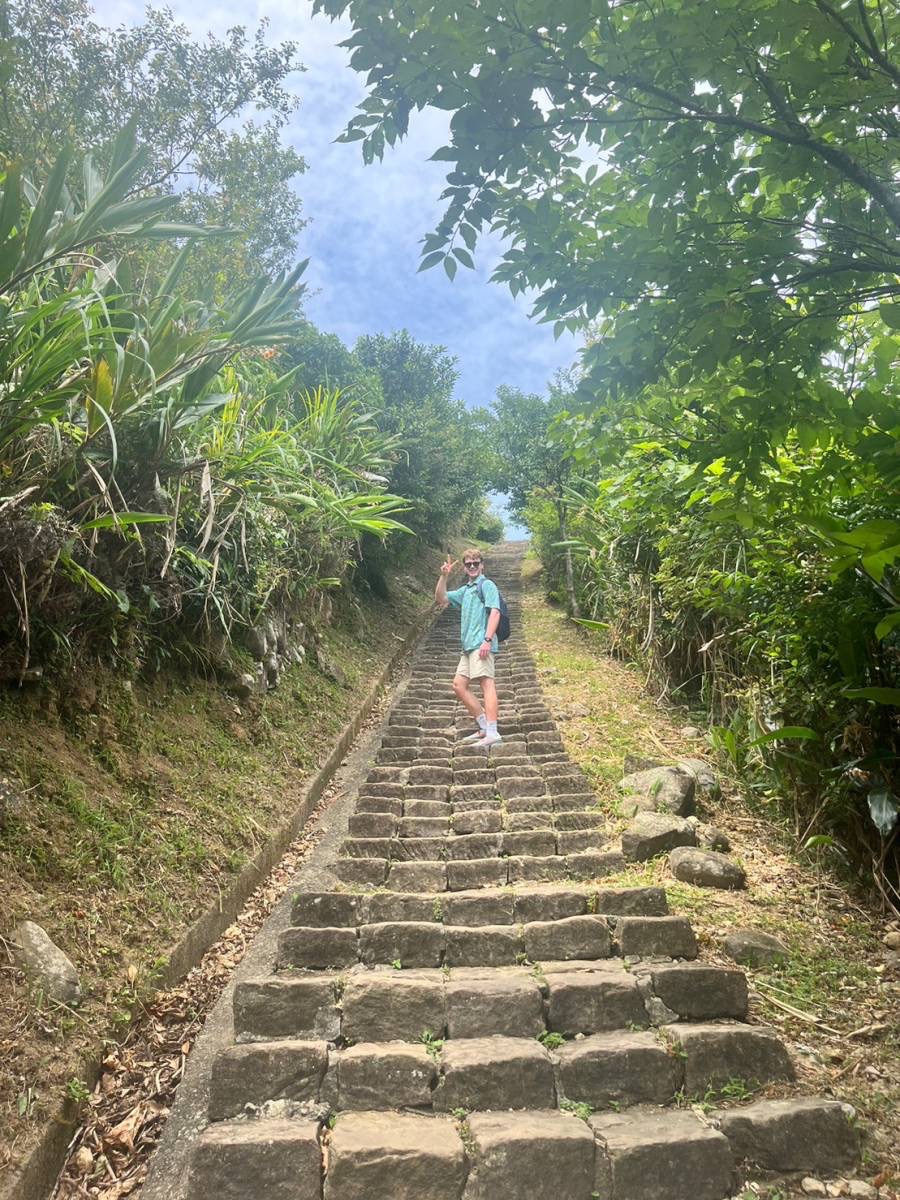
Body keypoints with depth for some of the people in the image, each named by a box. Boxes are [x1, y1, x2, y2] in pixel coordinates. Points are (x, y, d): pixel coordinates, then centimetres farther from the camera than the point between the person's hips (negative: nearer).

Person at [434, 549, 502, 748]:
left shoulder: (487, 585, 0)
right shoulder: (465, 590, 25)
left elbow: (495, 612, -11)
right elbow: (440, 599, 27)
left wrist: (488, 639, -22)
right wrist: (443, 576, 13)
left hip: (481, 644, -9)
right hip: (469, 646, 9)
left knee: (487, 683, -17)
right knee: (459, 684, 8)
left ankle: (492, 733, -25)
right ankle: (483, 726, 11)